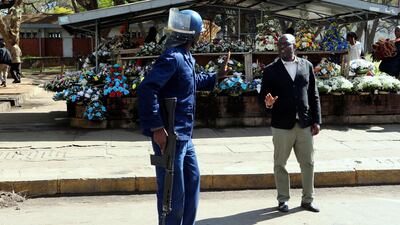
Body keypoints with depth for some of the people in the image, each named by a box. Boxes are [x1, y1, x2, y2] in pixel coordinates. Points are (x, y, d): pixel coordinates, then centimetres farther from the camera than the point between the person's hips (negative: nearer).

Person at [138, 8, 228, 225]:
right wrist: (156, 128, -30)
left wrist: (215, 77, 43)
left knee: (192, 179, 22)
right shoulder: (172, 58, -19)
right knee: (173, 191, -3)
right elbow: (146, 89, -29)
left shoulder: (186, 58, 13)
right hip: (169, 136, -11)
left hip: (184, 136, 11)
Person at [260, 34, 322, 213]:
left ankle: (307, 200, 19)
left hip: (305, 124, 2)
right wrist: (267, 102, -25)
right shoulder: (271, 70, 1)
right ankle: (283, 200, 19)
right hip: (282, 125, -2)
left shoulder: (306, 66, 7)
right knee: (280, 164, 6)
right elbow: (263, 93, -1)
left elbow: (314, 95, 8)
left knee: (308, 163, 7)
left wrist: (316, 120, 3)